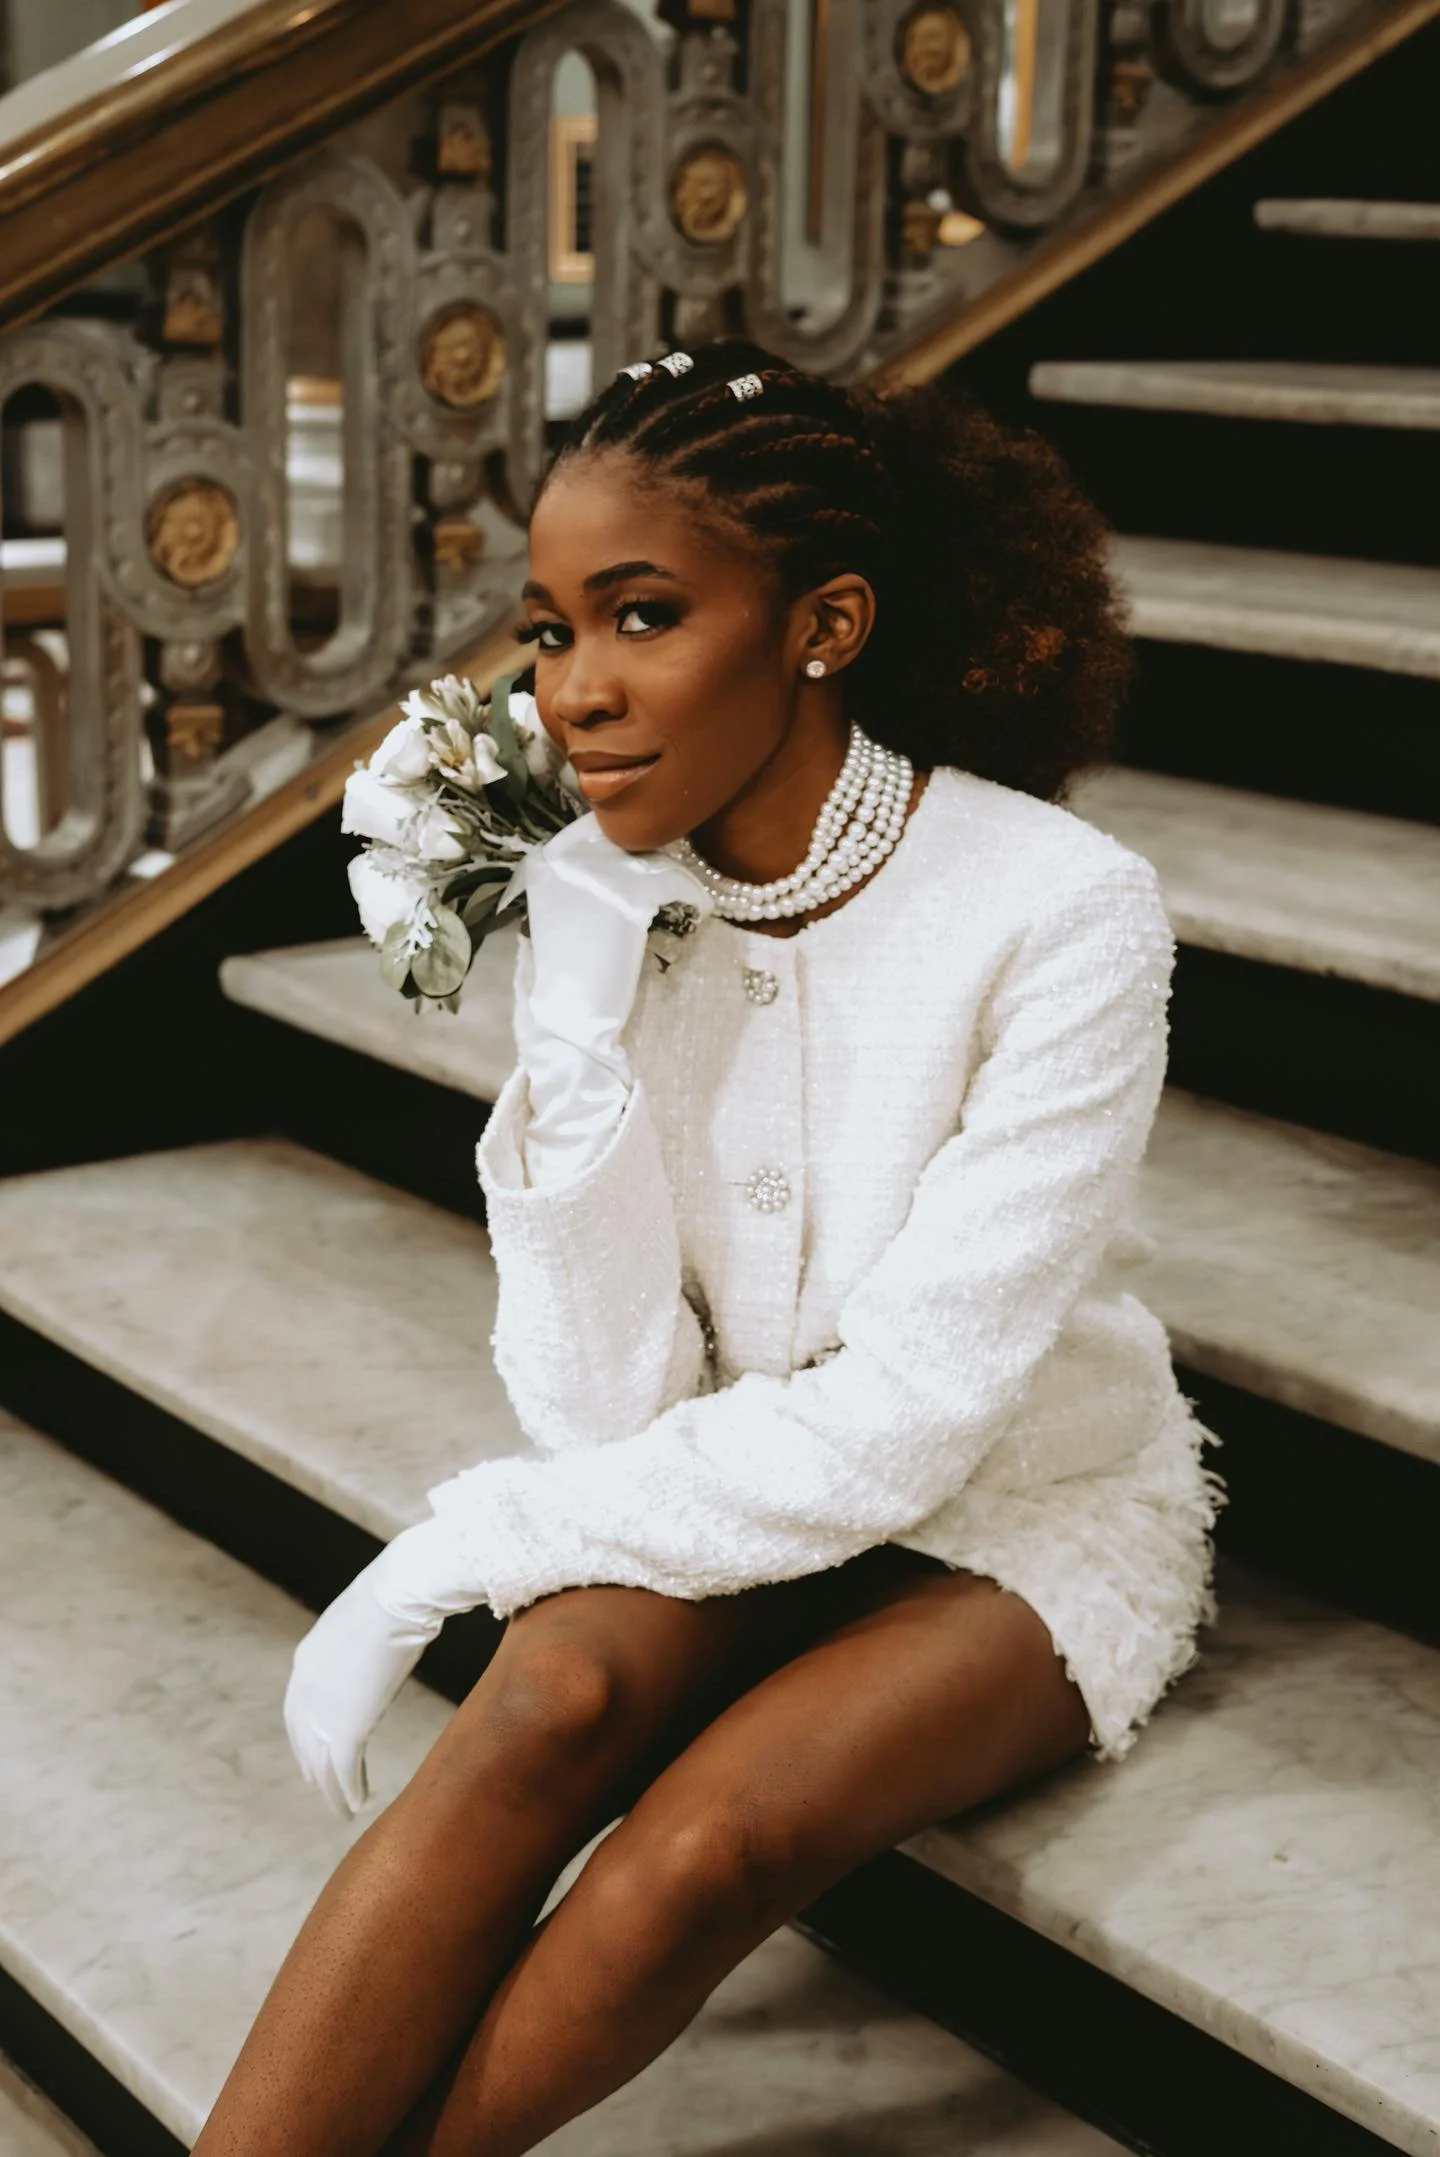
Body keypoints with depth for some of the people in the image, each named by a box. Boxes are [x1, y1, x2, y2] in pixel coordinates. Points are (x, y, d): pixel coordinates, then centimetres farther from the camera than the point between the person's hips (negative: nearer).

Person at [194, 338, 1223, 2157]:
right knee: (553, 1696, -28)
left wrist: (472, 1543, -21)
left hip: (1030, 1515, -3)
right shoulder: (597, 898, -10)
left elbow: (903, 1420, -23)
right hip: (739, 1478, 3)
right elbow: (609, 1407, -12)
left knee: (711, 1836, -29)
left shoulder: (1061, 913, -23)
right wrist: (578, 1040, -24)